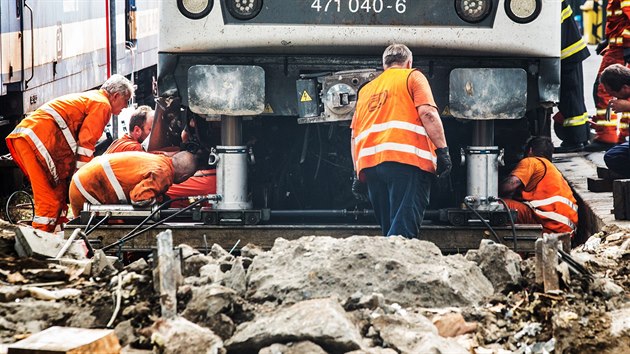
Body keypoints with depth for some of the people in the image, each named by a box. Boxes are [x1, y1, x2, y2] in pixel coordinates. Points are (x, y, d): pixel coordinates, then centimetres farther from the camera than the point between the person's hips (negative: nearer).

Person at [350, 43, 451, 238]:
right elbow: (427, 113, -4)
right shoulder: (412, 77, 13)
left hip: (369, 163, 6)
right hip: (405, 158, -6)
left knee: (389, 230, 11)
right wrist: (442, 150, -4)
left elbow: (355, 135, 22)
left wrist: (359, 174, 23)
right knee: (403, 230, -16)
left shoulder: (366, 90, 28)